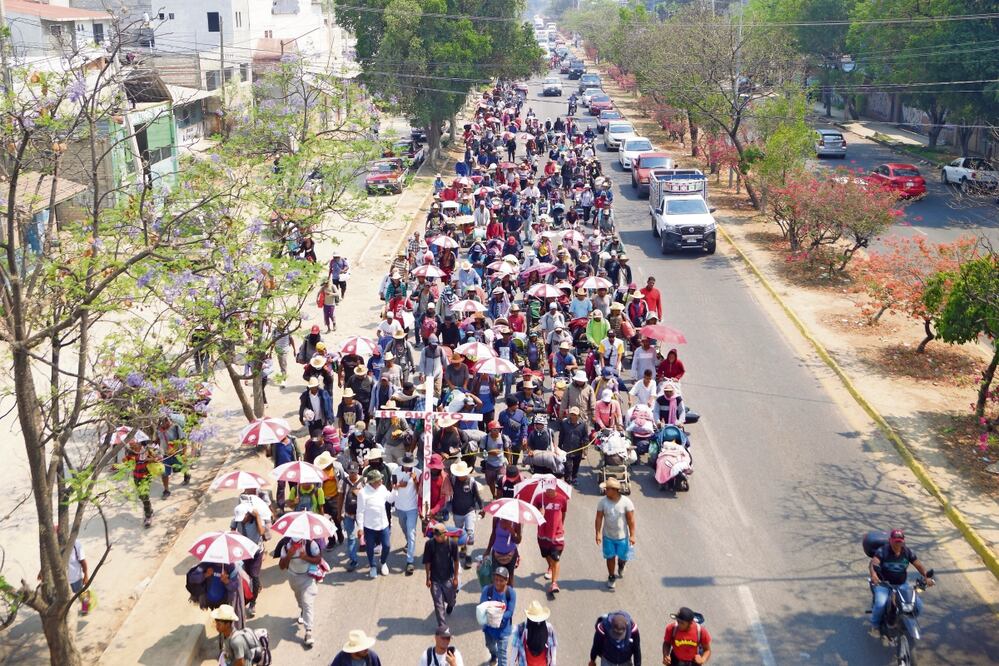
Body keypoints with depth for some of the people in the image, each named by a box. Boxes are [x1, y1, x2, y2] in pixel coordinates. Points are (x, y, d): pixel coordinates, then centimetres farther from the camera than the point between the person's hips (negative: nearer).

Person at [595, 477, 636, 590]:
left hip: (622, 536, -1)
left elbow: (630, 520, -11)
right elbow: (599, 518, -8)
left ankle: (621, 567, 48)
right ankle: (611, 577, 31)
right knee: (610, 557, 10)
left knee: (623, 557, 12)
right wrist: (598, 533, -13)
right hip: (608, 536, 1)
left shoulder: (626, 502, -17)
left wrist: (632, 535, -10)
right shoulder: (603, 501, -13)